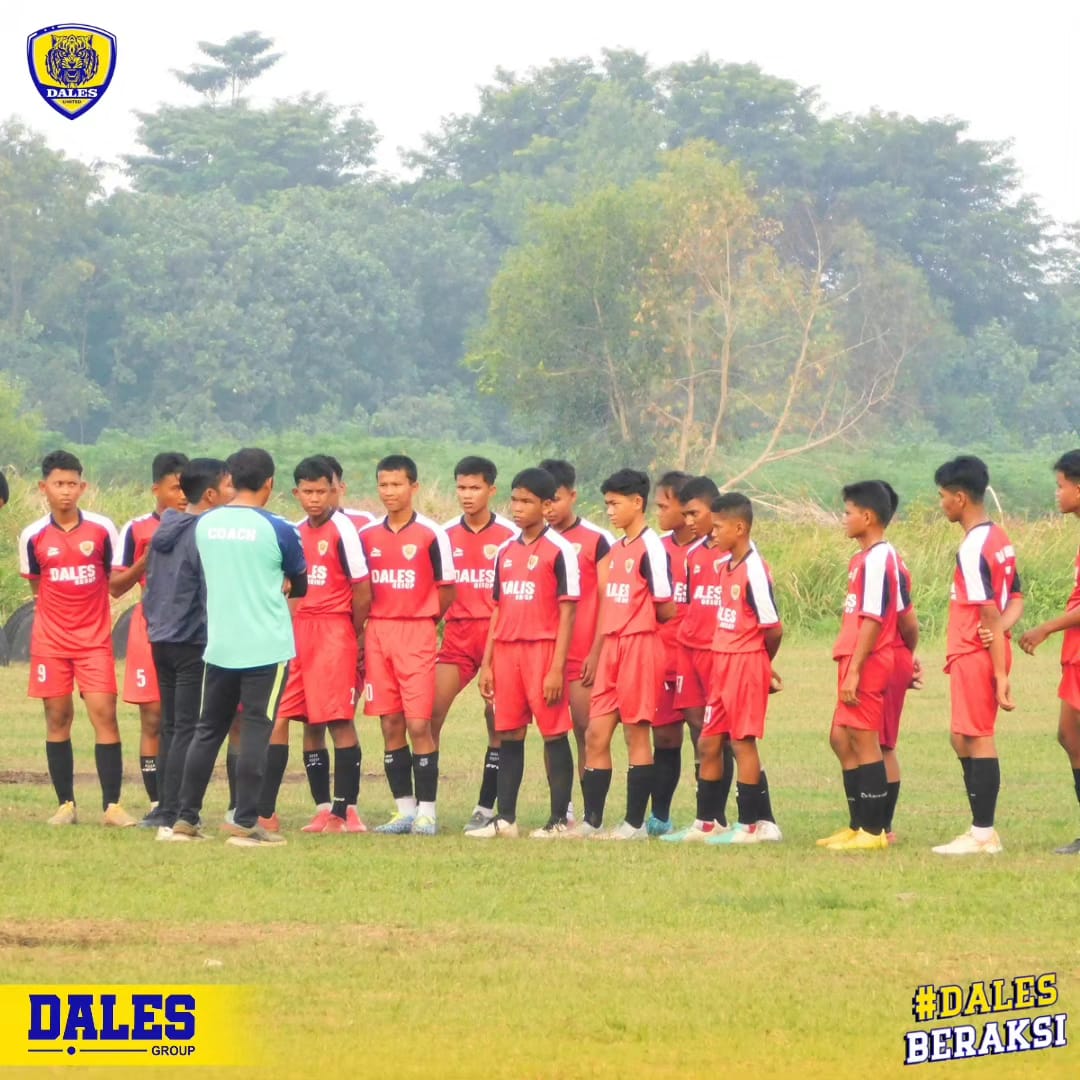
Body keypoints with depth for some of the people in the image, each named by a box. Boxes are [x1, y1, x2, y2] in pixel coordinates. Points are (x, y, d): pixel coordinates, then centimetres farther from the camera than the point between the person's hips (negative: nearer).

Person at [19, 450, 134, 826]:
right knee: (57, 718, 3)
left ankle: (112, 805, -7)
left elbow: (116, 580, 8)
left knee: (104, 714, -9)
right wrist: (63, 604, 4)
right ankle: (66, 804, 11)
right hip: (50, 641, 1)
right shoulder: (33, 536, 0)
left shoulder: (102, 528, -3)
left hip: (95, 640, -1)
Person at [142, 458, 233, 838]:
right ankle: (171, 816, -9)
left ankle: (164, 810, 17)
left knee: (170, 728, 15)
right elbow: (213, 594, -17)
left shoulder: (164, 531, 11)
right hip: (193, 643, -8)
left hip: (161, 640, 8)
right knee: (187, 729, -6)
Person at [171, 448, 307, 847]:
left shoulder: (204, 524, 3)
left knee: (208, 730, 12)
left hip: (219, 646, 4)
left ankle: (186, 818, 12)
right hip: (267, 647, -4)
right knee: (256, 733, -1)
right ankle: (245, 824, -3)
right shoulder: (277, 529, -9)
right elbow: (301, 586, 4)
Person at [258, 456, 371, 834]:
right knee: (310, 723, 5)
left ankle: (345, 809, -2)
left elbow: (362, 592, -7)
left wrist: (354, 637, 1)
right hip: (299, 633, 7)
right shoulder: (297, 533, 12)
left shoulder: (342, 531, -9)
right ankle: (324, 808, 10)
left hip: (334, 632, -7)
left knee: (339, 720, -6)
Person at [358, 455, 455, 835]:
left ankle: (427, 811, -4)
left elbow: (446, 593, 0)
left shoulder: (431, 535, -5)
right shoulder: (368, 536, 9)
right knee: (390, 725, 5)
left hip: (417, 636, -4)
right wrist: (372, 628, 7)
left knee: (418, 724, -8)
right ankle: (404, 809, 11)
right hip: (377, 634, 4)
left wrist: (418, 623, 5)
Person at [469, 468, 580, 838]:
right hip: (506, 651, 6)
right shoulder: (506, 551, 13)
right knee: (509, 735, 8)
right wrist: (486, 663, 11)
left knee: (554, 734, -1)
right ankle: (505, 818, 12)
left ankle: (559, 820, 3)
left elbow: (567, 612, -9)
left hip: (543, 650, -6)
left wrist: (557, 668, -14)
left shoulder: (559, 551, -6)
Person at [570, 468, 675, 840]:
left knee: (636, 732, -2)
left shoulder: (651, 547, -11)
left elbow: (666, 609, -11)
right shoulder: (617, 549, 15)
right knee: (596, 735, 6)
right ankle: (591, 821, 9)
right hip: (612, 646, 8)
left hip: (640, 646, -8)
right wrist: (597, 652, 16)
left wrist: (639, 620, 5)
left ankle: (635, 823, 3)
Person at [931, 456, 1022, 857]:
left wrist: (1000, 675, -19)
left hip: (974, 655, -10)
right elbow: (1015, 601, 14)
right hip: (990, 653, 10)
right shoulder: (1000, 539, 12)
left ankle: (983, 834, -2)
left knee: (977, 739, -5)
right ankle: (982, 830, 19)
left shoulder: (973, 550, -17)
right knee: (964, 739, 15)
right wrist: (1002, 628, -6)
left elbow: (990, 616, -19)